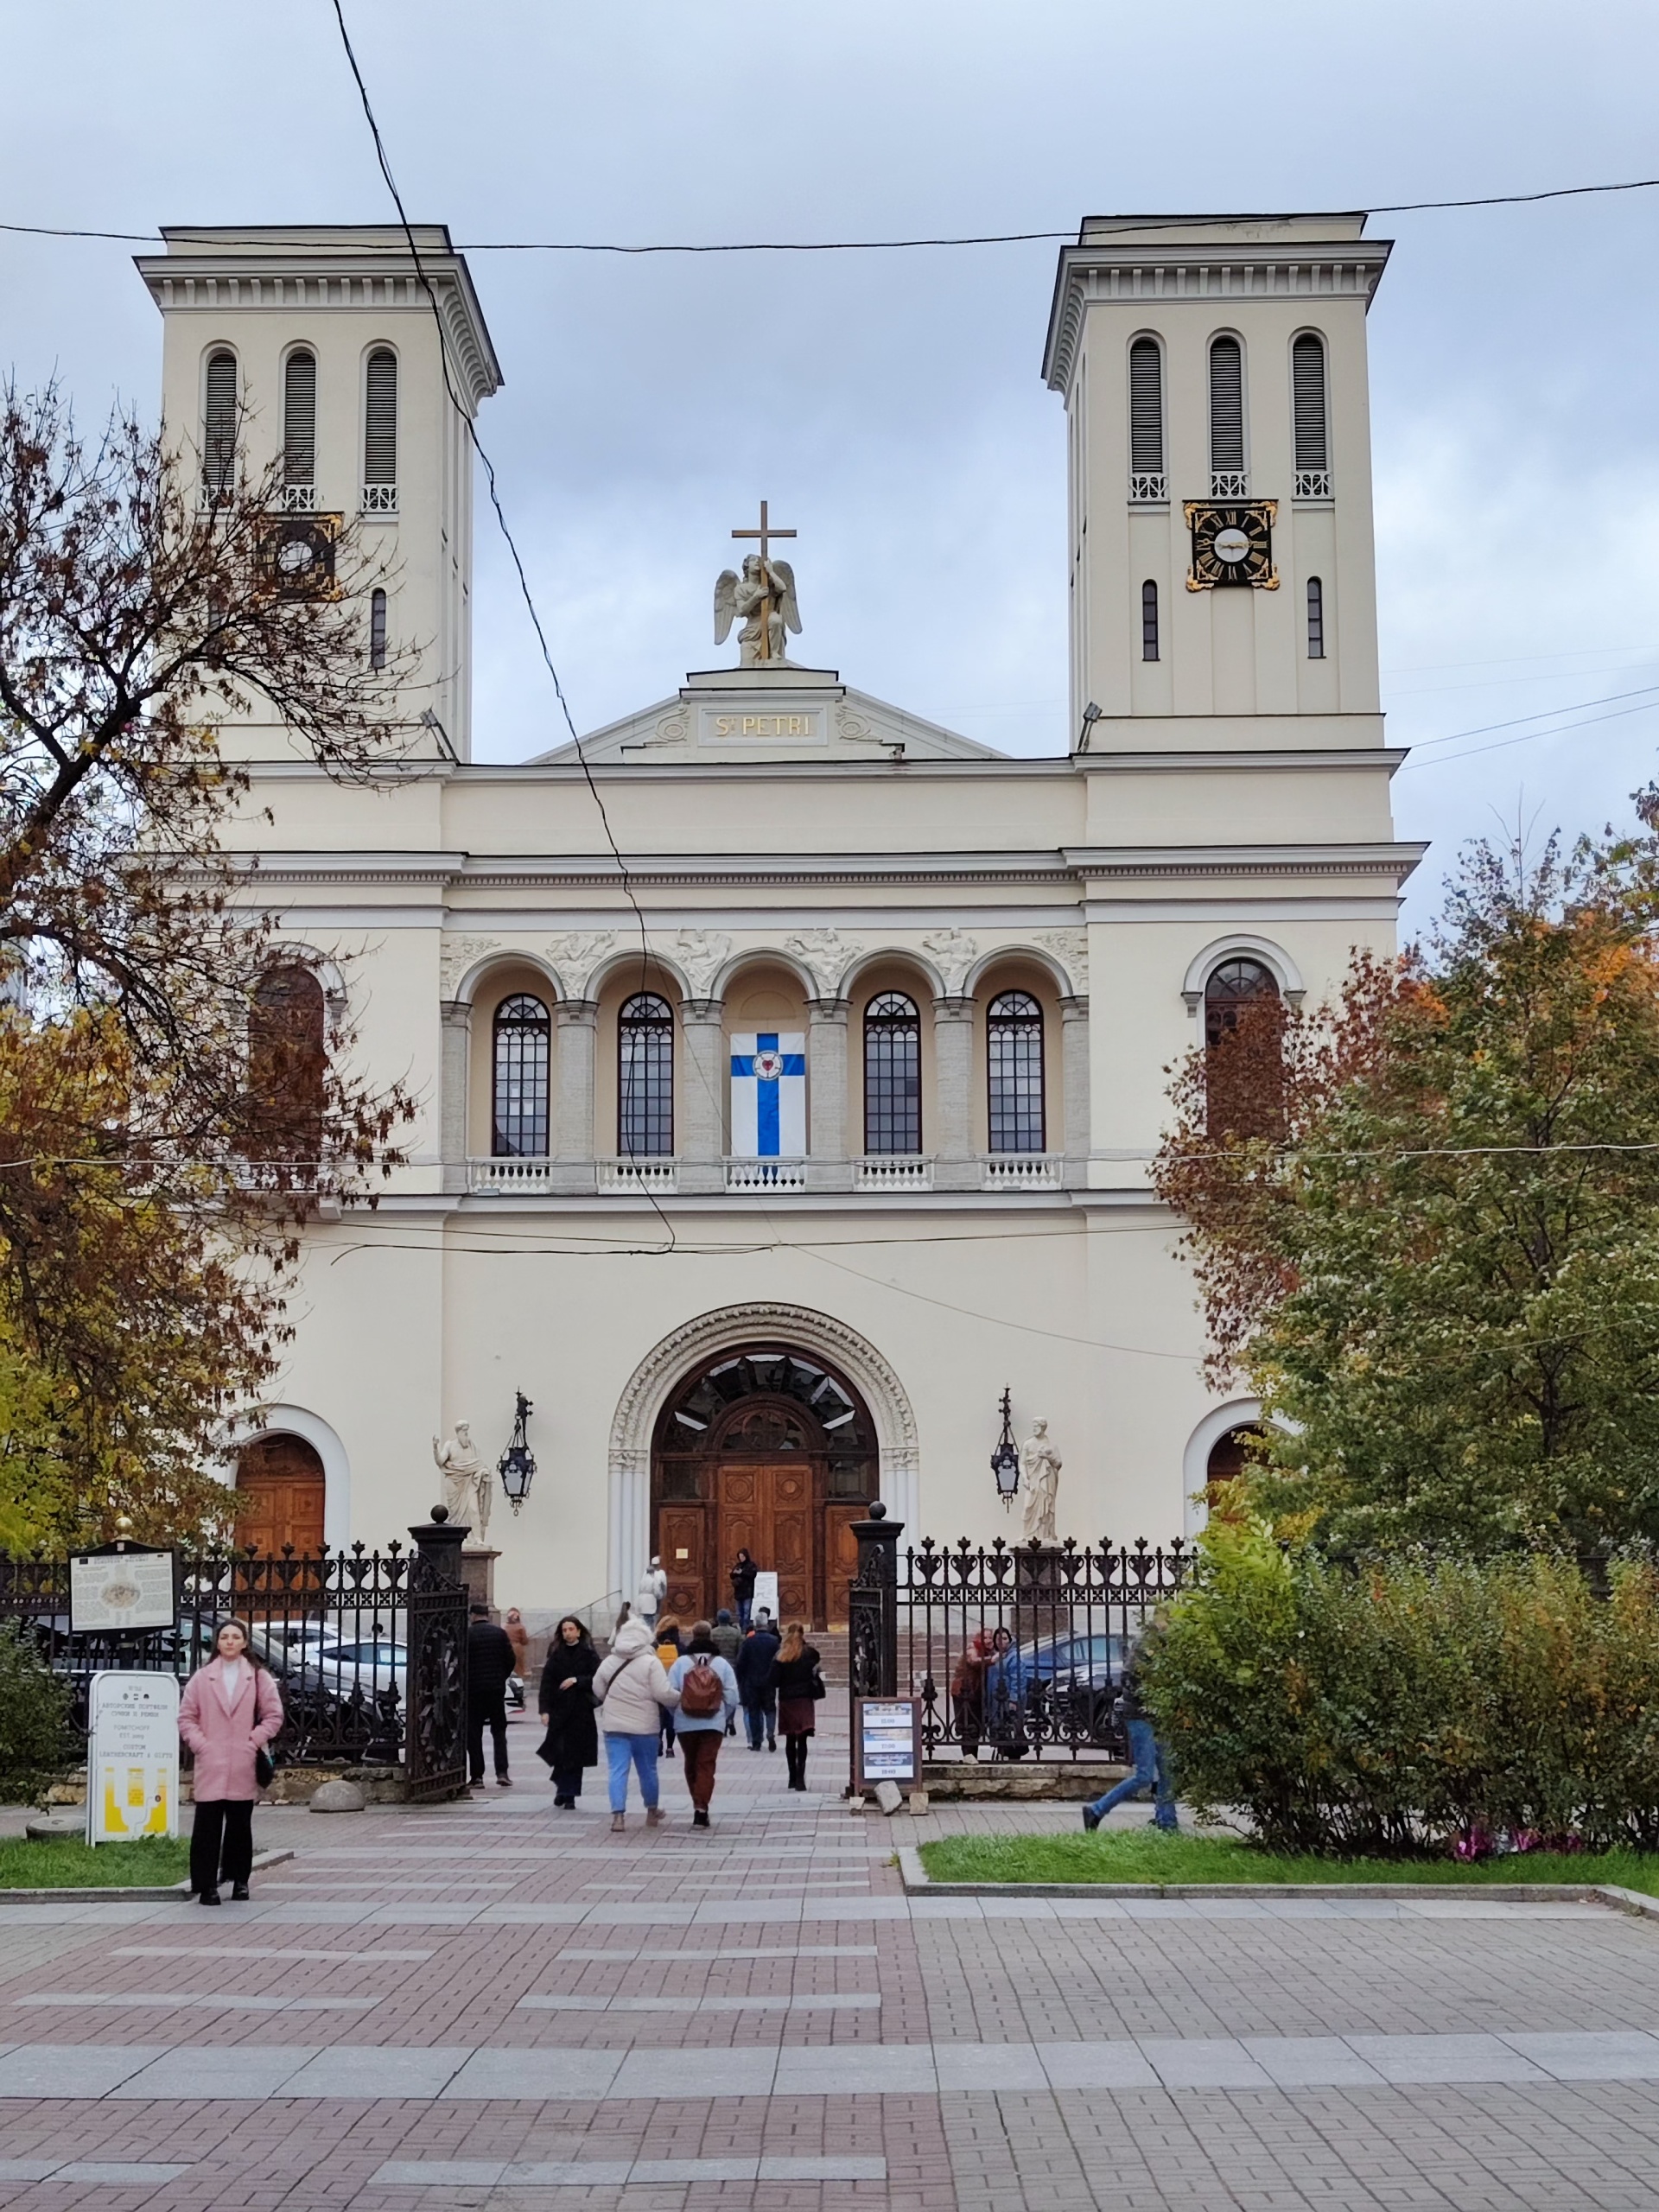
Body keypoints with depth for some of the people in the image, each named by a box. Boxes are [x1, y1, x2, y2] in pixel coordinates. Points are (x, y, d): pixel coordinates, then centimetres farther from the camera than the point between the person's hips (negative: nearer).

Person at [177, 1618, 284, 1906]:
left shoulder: (259, 1677, 5)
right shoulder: (202, 1678, 5)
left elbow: (274, 1715, 6)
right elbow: (186, 1717, 6)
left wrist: (255, 1741, -4)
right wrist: (200, 1744, -5)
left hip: (243, 1766, 0)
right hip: (210, 1765, 0)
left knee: (240, 1825, 8)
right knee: (207, 1826, -4)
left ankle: (239, 1879, 18)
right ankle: (206, 1884, -1)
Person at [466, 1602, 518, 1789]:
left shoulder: (467, 1634, -6)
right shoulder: (500, 1633, 2)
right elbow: (510, 1660, 1)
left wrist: (465, 1683, 9)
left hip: (473, 1689, -2)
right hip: (496, 1689, 2)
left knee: (474, 1733, 5)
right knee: (499, 1731, 10)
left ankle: (477, 1776, 1)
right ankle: (502, 1772, -2)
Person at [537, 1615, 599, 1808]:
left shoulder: (588, 1654, 3)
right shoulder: (556, 1655, 5)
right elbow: (546, 1683, 1)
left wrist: (577, 1680, -14)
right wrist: (545, 1709, -7)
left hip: (581, 1712, -1)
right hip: (559, 1711, 1)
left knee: (575, 1755, 0)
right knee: (560, 1752, -6)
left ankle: (568, 1794, 8)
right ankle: (565, 1790, 15)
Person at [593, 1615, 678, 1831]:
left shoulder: (608, 1662, 2)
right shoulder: (651, 1663, -10)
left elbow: (598, 1691, 12)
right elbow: (663, 1693, -16)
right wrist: (680, 1699, 2)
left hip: (614, 1726, 2)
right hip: (645, 1726, -2)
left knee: (618, 1771, -1)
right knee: (647, 1770, 15)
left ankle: (618, 1814, -14)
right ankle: (652, 1811, 30)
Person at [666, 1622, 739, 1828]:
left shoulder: (680, 1663, -3)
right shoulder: (722, 1664, -1)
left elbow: (670, 1694, -6)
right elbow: (732, 1696, -3)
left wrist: (676, 1715, 11)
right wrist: (725, 1717, 12)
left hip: (686, 1724, 1)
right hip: (713, 1724, -1)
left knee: (691, 1765, 17)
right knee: (706, 1765, -1)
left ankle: (698, 1805, 26)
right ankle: (701, 1808, -13)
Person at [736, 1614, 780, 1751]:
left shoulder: (747, 1642, -5)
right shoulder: (774, 1641, -5)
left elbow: (740, 1663, -3)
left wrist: (740, 1681, 7)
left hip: (751, 1682, 0)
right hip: (769, 1683, 0)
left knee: (753, 1711, 7)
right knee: (770, 1709, 11)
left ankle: (755, 1741, 5)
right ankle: (771, 1733, -12)